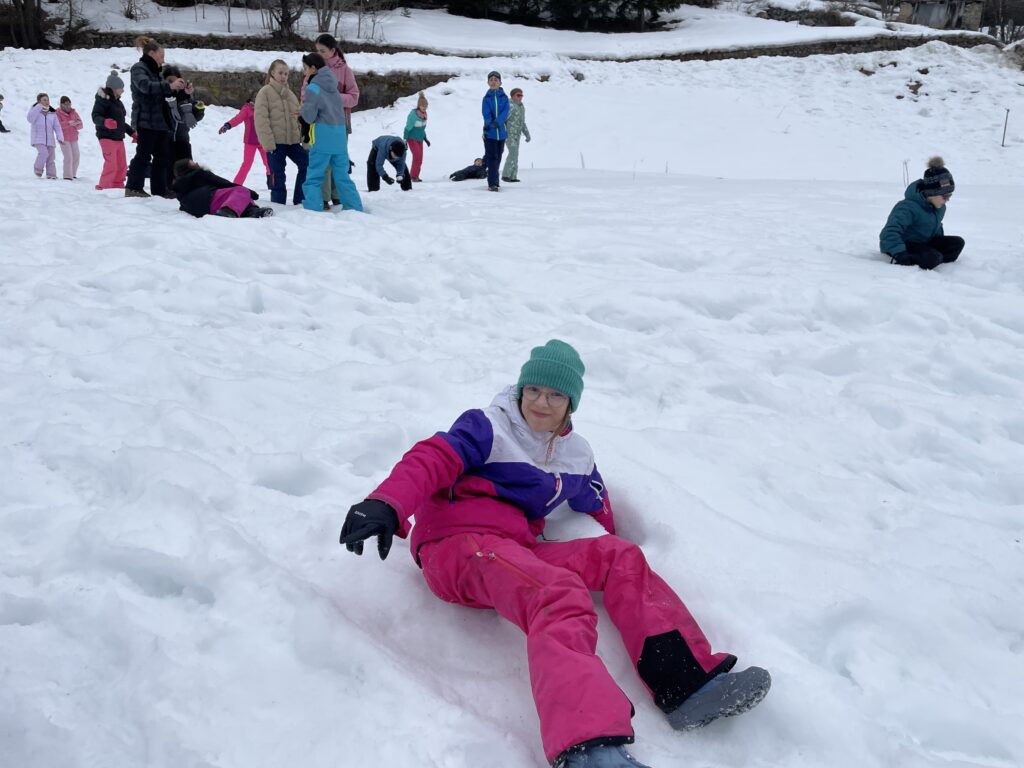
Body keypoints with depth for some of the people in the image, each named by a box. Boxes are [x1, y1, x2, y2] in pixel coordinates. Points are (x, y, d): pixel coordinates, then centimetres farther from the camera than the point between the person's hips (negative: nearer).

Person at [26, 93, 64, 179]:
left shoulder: (52, 113, 9)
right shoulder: (34, 110, 1)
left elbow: (57, 126, 8)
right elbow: (30, 118, -19)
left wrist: (60, 137, -6)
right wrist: (39, 107, -21)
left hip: (50, 139, 4)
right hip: (38, 139, -4)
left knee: (50, 157, 3)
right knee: (43, 153, -24)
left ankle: (51, 175, 10)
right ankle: (38, 169, -4)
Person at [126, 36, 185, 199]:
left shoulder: (154, 71, 20)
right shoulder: (138, 69, -7)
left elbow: (162, 91, 26)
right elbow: (146, 86, -26)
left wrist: (177, 87, 7)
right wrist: (169, 86, -34)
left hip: (159, 121, 9)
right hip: (146, 121, -9)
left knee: (162, 155, 9)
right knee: (144, 154, -7)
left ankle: (159, 189, 15)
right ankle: (133, 188, -2)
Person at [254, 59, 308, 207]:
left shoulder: (290, 94, 15)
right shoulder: (265, 92, -3)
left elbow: (297, 117, 17)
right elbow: (260, 119, -10)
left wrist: (302, 137, 8)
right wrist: (268, 143, -17)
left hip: (293, 140, 5)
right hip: (275, 142, -5)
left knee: (306, 164, -2)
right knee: (277, 175, -2)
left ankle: (299, 200, 8)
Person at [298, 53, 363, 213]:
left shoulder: (313, 88, -10)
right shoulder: (333, 85, 13)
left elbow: (309, 116, -13)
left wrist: (302, 113, 9)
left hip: (322, 138, -7)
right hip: (340, 136, 7)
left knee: (313, 177, -1)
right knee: (342, 176, 13)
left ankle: (313, 209, -8)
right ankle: (355, 209, 11)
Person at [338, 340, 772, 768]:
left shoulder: (576, 457, 22)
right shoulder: (488, 428, 4)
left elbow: (596, 509, 35)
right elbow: (433, 459, -12)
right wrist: (386, 505, -29)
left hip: (515, 551, 7)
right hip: (456, 544, -6)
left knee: (618, 556, -11)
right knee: (559, 593, -34)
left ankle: (687, 684, -22)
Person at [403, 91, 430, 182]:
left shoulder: (424, 114, 2)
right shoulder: (413, 114, -19)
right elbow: (407, 128, -15)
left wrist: (425, 139, 18)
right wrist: (405, 140, -16)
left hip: (420, 139, 7)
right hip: (412, 139, -7)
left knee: (420, 159, 4)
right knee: (417, 156, -17)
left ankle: (415, 176, 12)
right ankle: (413, 175, -9)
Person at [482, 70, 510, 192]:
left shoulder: (504, 97, 5)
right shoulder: (486, 98, 3)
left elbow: (505, 112, -9)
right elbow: (486, 114, -8)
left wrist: (497, 122, -26)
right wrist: (488, 124, -28)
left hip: (501, 131, 2)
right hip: (490, 133, -2)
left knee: (497, 158, 9)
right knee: (492, 157, -8)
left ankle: (493, 181, 20)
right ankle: (492, 183, -10)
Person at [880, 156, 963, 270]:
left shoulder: (939, 207, 2)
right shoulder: (909, 207, -26)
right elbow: (890, 232, -36)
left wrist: (941, 246, 11)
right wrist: (900, 253, -47)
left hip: (924, 243, 9)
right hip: (904, 245, -9)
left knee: (957, 243, -8)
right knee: (932, 258, -34)